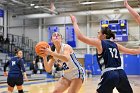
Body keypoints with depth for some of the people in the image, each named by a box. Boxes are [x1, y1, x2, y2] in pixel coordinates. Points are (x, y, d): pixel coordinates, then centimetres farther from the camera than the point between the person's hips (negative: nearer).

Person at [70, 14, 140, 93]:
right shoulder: (115, 45, 18)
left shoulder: (99, 43, 3)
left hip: (109, 75, -5)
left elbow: (80, 37, -2)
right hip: (121, 74, 6)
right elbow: (131, 51, 25)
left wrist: (74, 22, 9)